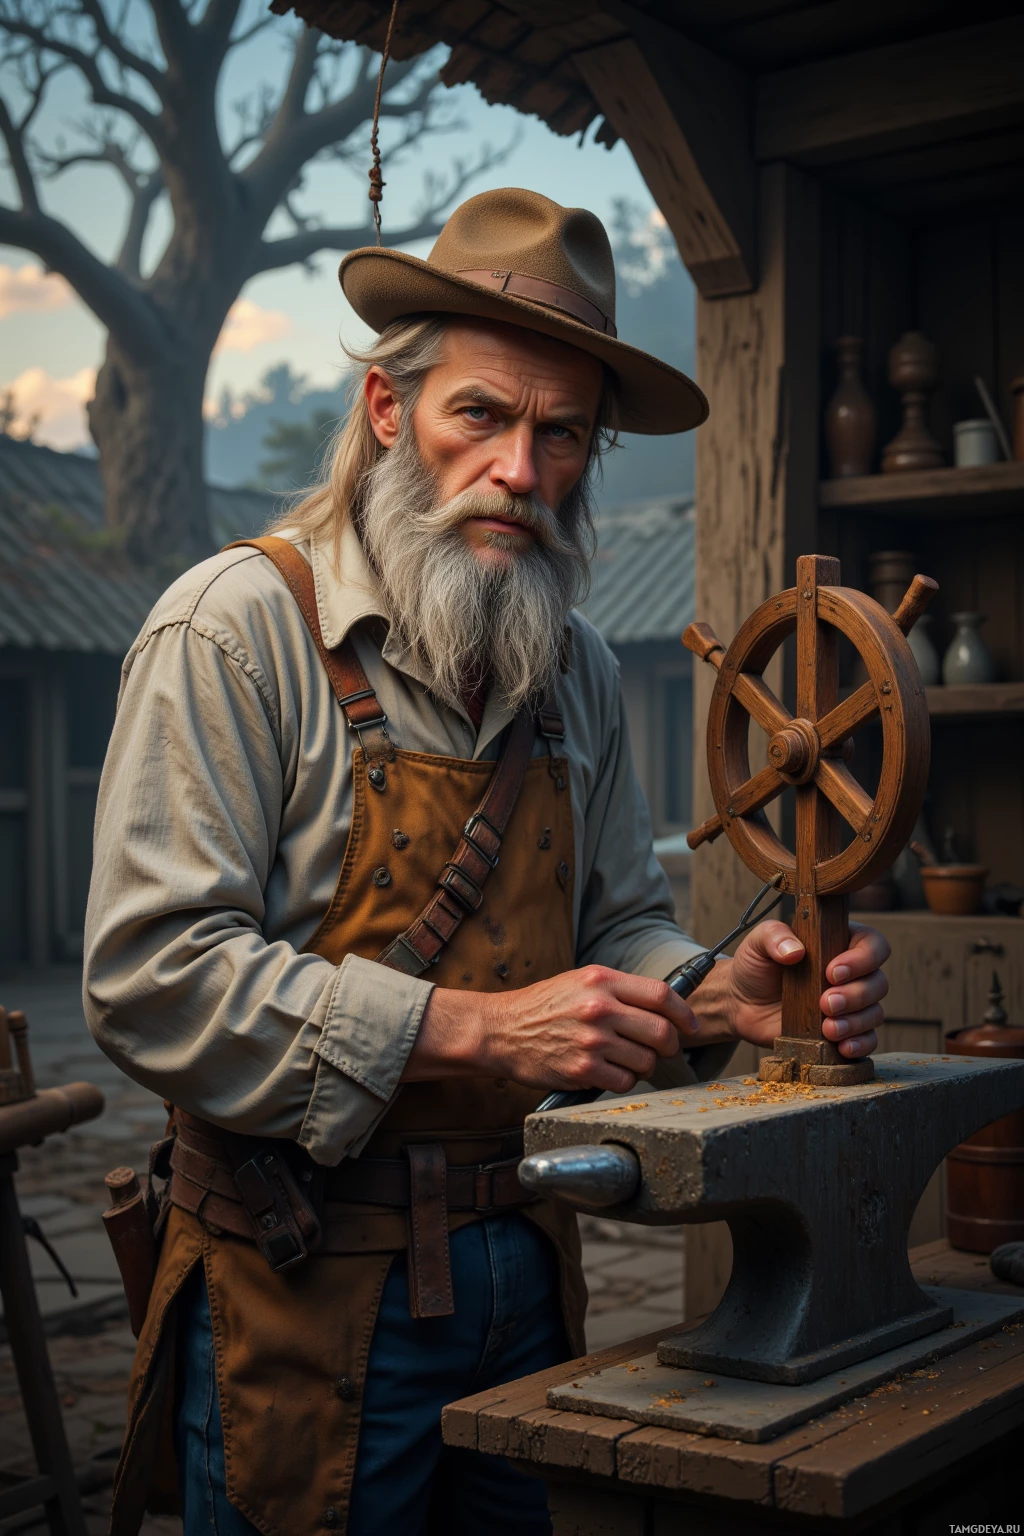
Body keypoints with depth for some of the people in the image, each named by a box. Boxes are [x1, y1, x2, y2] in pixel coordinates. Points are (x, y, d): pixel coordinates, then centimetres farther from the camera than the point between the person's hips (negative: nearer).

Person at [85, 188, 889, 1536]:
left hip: (525, 1268, 6)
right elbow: (152, 975, -20)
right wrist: (478, 1029, -24)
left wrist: (720, 998, -9)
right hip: (304, 1299, -6)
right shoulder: (241, 626, -13)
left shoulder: (579, 671, 8)